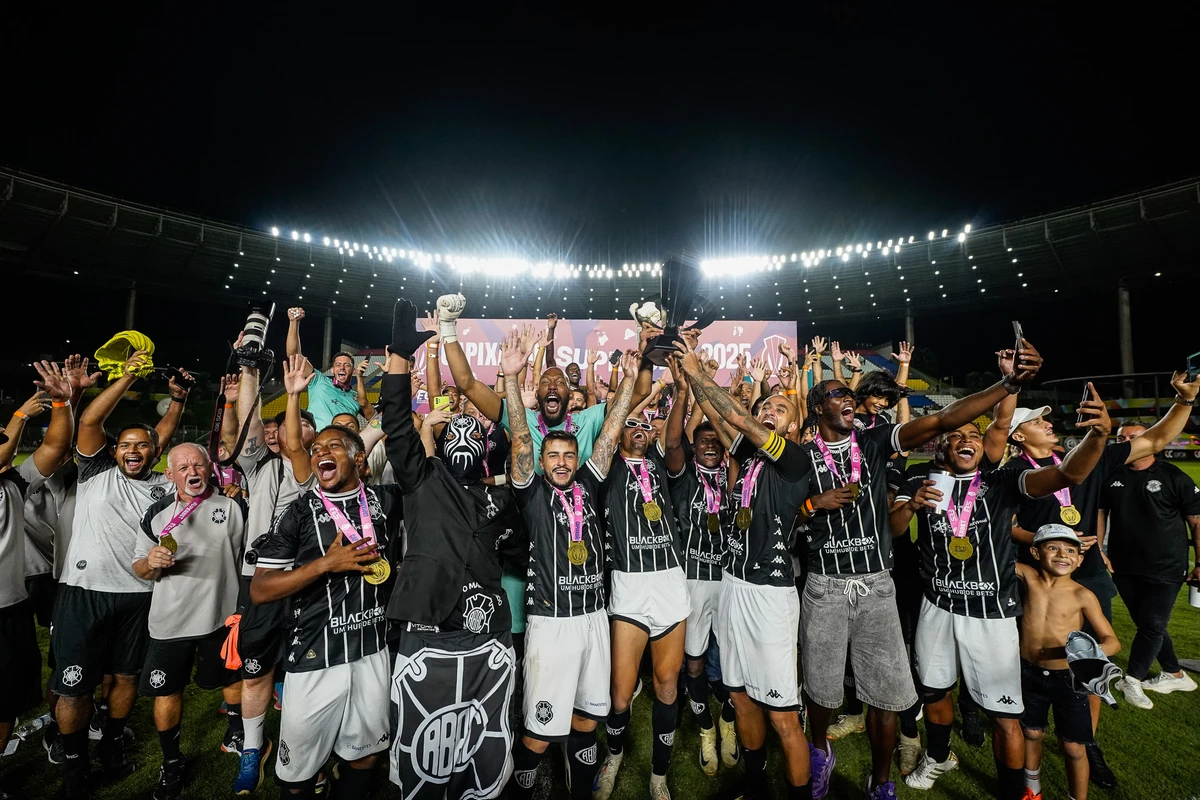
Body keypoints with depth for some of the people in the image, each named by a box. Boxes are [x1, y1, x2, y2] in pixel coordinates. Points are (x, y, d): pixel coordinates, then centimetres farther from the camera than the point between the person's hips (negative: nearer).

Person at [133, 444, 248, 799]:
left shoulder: (235, 507, -4)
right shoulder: (157, 513, 0)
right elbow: (139, 568, 7)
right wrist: (152, 562, -16)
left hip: (222, 616, -1)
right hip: (169, 622, 1)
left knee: (231, 680, 14)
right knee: (166, 692, 10)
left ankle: (236, 736, 41)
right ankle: (171, 763, 31)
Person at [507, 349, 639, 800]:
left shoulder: (589, 486, 8)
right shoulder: (532, 493, -2)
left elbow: (610, 433, 4)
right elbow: (521, 439, -13)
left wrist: (629, 378, 2)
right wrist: (512, 379, -21)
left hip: (594, 616, 4)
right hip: (551, 621, -4)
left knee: (586, 719, 17)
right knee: (541, 730, 0)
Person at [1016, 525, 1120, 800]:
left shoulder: (1083, 595, -13)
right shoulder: (1029, 577, -8)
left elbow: (1112, 640, -10)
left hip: (1067, 678, -2)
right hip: (1029, 674, 2)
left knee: (1073, 747, 8)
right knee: (1031, 734, 19)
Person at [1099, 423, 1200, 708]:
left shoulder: (1173, 477, -7)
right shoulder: (1111, 476, 3)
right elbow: (1100, 512, 11)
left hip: (1164, 568, -4)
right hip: (1123, 567, 4)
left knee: (1152, 626, -1)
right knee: (1146, 623, 14)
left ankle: (1132, 680, 12)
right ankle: (1176, 675, 32)